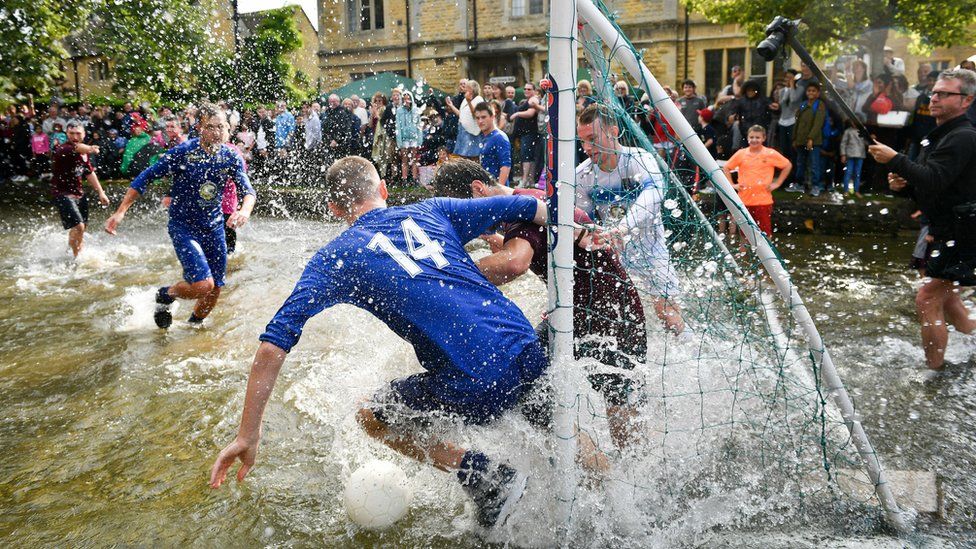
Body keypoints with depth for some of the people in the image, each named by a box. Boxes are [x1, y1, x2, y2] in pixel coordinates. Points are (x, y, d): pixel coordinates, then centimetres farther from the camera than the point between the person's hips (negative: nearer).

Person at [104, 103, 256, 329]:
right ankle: (165, 296, 12)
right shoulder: (183, 152, -15)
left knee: (215, 290, 10)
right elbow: (145, 178, -9)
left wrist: (244, 210, -34)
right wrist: (120, 212, -14)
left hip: (215, 228, 5)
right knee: (202, 284, -21)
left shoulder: (231, 156, -4)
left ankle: (193, 326, 39)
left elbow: (248, 190, -10)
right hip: (183, 227, -4)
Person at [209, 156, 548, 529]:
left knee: (372, 418, 20)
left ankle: (485, 475, 9)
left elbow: (273, 345, 1)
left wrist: (247, 436, 7)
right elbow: (536, 209, 14)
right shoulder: (433, 210, 16)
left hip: (477, 387, -5)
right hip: (530, 355, 5)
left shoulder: (336, 257, 8)